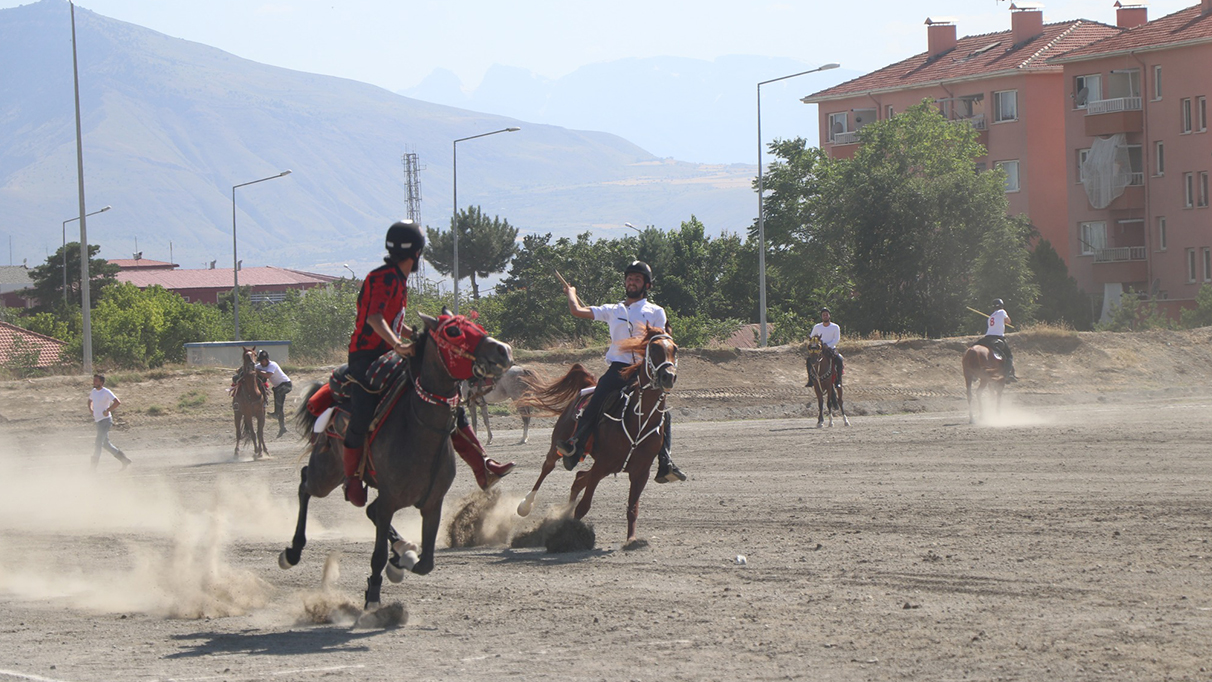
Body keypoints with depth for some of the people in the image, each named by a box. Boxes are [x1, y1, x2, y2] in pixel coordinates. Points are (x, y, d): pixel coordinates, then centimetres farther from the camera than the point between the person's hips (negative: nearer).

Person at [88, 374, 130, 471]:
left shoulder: (106, 392, -13)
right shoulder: (94, 391, 10)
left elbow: (117, 402, -22)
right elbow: (90, 400, 31)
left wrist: (107, 410, -20)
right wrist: (91, 410, 14)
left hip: (105, 420, -9)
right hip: (98, 421, 9)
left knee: (99, 443, -11)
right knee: (105, 444, 11)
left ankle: (94, 466, -8)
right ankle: (124, 460, 19)